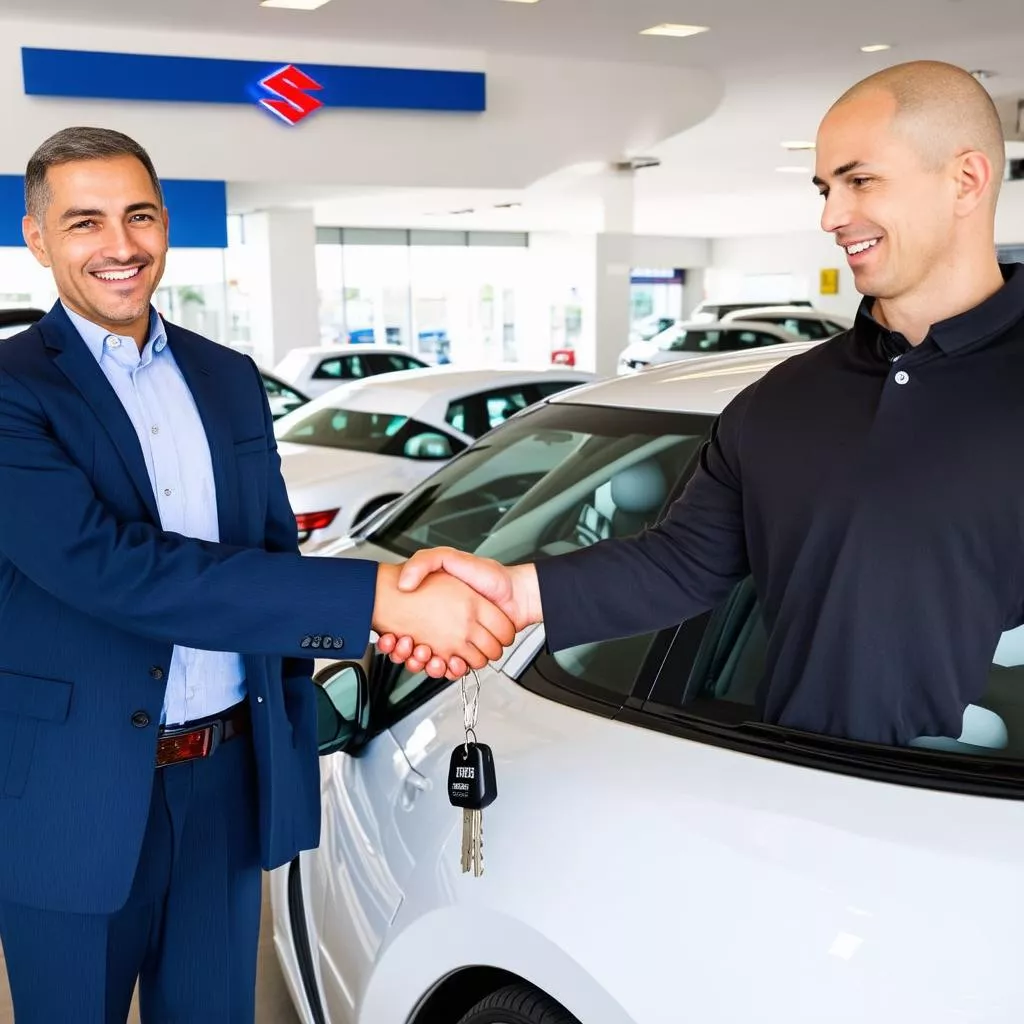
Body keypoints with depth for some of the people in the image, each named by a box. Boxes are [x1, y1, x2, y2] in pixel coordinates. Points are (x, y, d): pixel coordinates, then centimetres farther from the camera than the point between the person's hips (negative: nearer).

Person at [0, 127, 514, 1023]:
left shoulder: (229, 378, 7)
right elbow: (106, 564, -26)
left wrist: (296, 739, 3)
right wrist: (377, 598, -32)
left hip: (230, 783, 5)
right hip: (76, 800, -4)